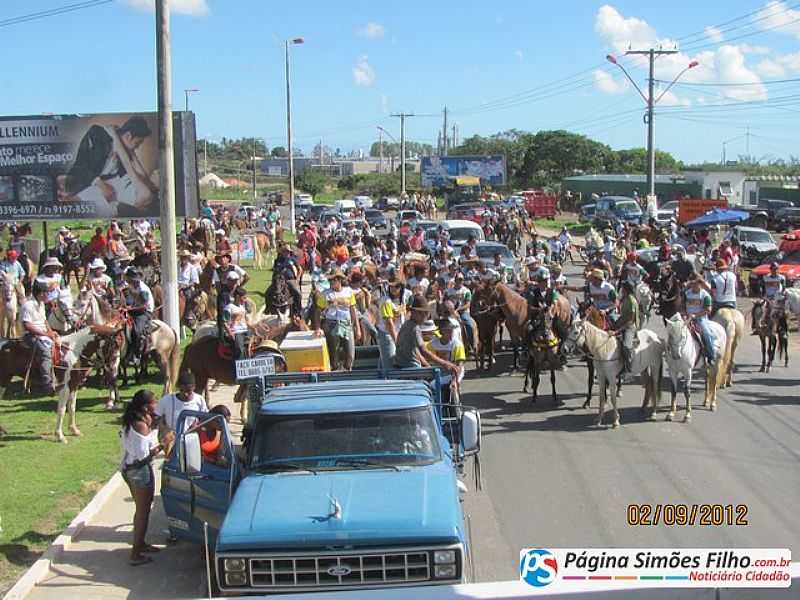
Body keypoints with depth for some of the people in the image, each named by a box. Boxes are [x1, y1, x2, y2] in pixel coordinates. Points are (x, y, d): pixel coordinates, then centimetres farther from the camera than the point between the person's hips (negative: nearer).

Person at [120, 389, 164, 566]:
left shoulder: (129, 421, 5)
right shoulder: (142, 424, -22)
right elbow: (143, 455, -24)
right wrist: (161, 446, -11)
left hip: (128, 468, 9)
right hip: (140, 470, -9)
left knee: (141, 509, 23)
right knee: (143, 511, 1)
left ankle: (140, 543, 36)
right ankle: (136, 554, 5)